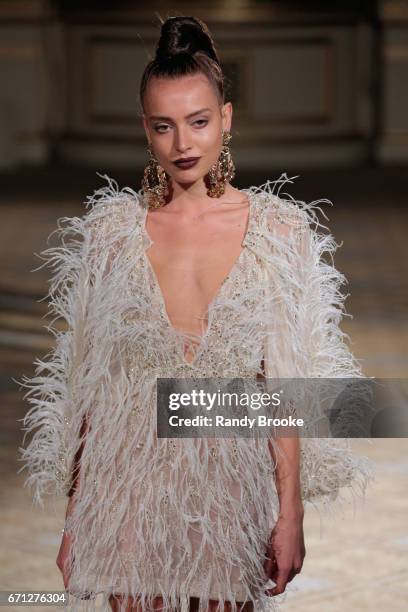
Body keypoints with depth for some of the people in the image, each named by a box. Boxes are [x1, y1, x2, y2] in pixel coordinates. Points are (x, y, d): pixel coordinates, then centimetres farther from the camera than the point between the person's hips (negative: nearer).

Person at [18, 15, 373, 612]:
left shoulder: (278, 229, -3)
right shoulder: (109, 231, -1)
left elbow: (284, 384, -2)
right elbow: (86, 385, 2)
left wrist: (291, 513, -5)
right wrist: (75, 519, 1)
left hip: (232, 475, 0)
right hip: (131, 480, 0)